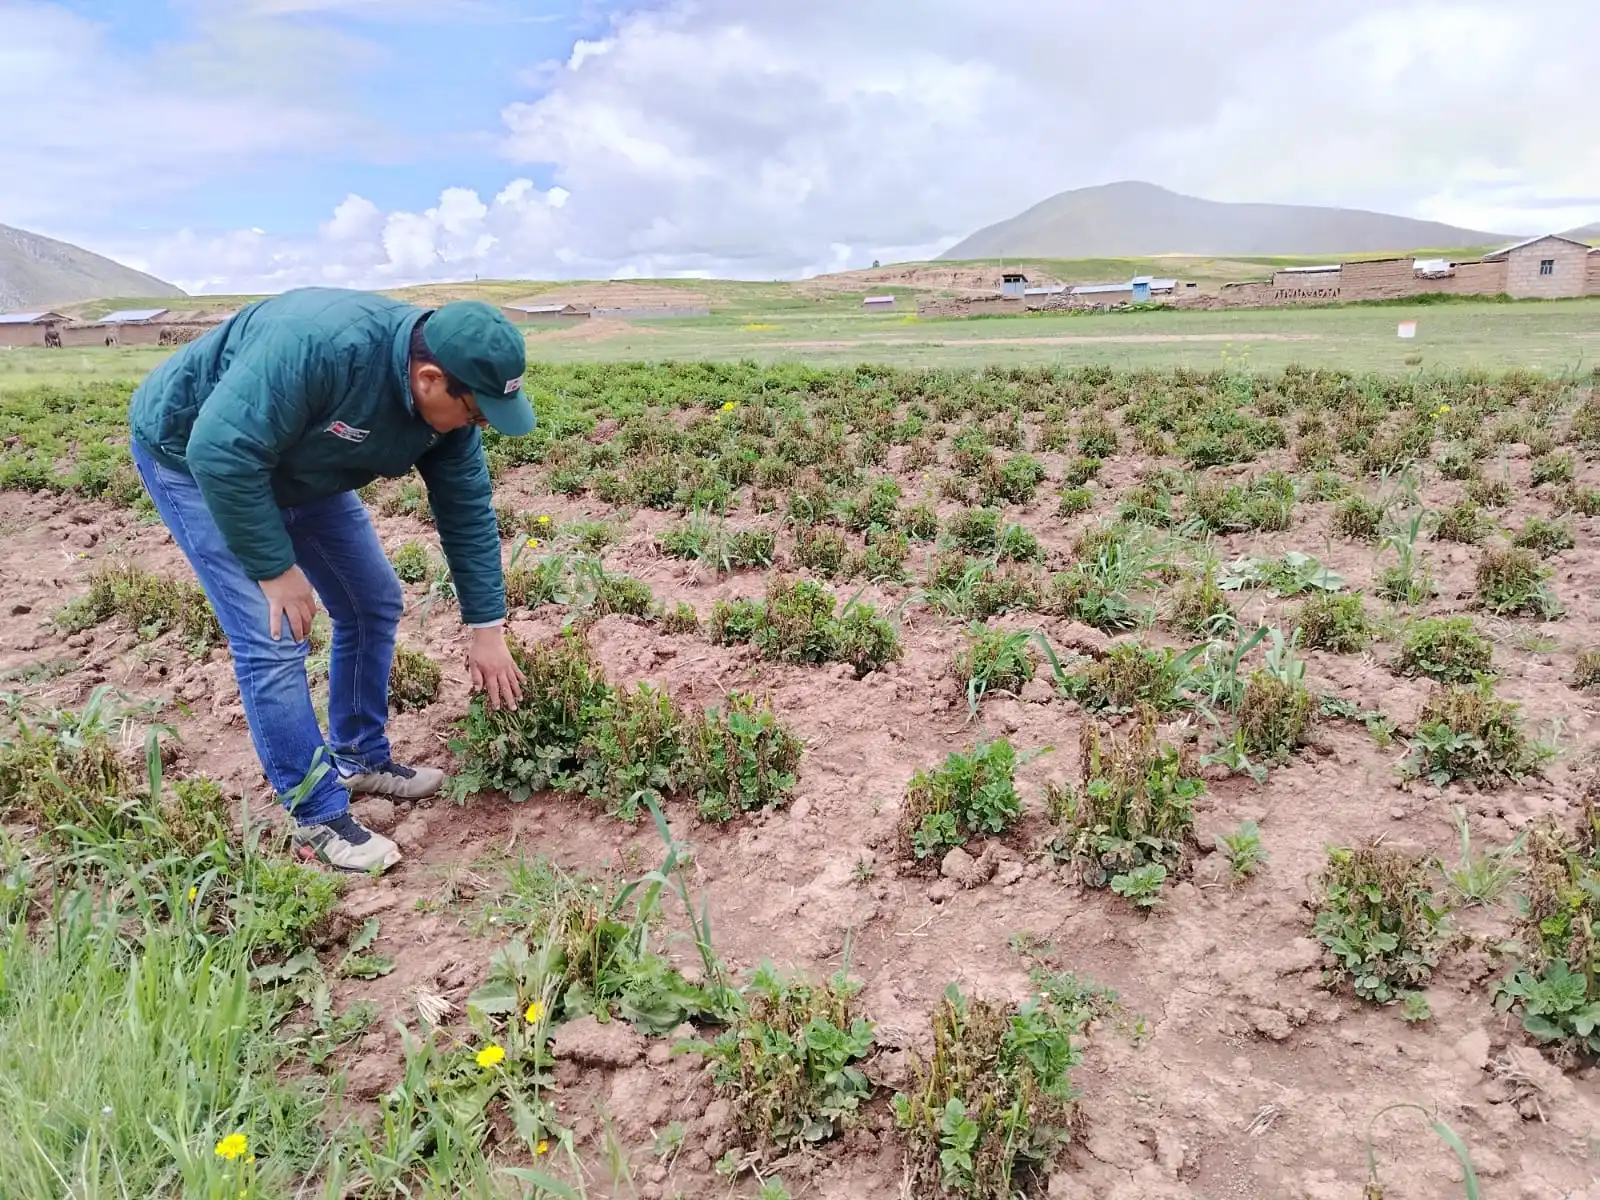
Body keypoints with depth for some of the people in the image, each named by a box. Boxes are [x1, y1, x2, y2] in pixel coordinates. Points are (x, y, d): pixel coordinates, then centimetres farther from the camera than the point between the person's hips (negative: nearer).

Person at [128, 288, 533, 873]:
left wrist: (487, 629, -6)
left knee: (373, 603, 6)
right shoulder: (321, 345, -41)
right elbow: (221, 451, -38)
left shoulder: (448, 403, -16)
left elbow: (467, 513, -8)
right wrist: (275, 568, -28)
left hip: (298, 465, 7)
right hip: (192, 452, -7)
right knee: (274, 639, -15)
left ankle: (360, 758, 24)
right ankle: (317, 818, -2)